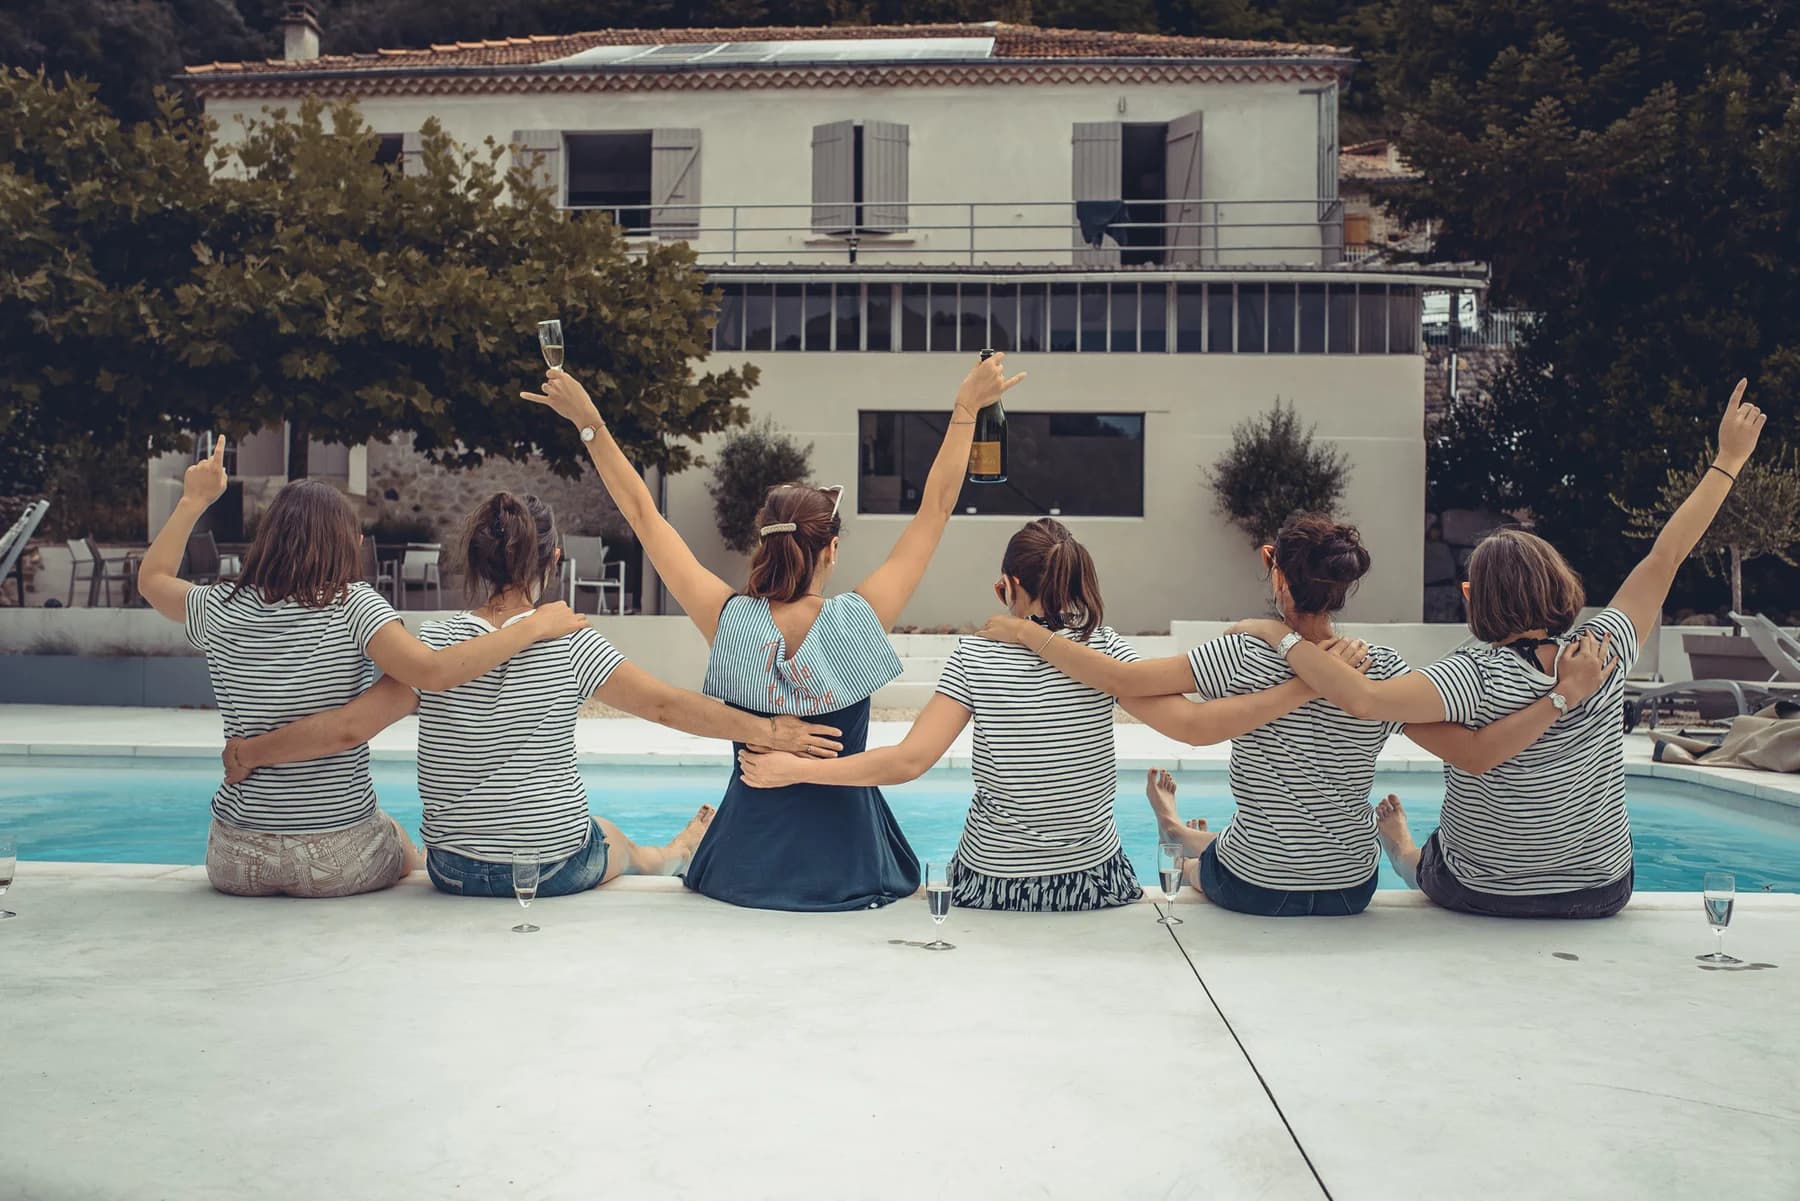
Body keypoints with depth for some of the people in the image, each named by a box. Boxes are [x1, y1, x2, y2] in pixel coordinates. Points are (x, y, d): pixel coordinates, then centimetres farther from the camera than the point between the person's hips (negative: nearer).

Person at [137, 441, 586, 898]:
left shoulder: (221, 610, -3)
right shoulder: (351, 605, -15)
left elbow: (152, 578, 19)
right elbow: (431, 671, -30)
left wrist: (194, 500, 27)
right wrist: (535, 626, -24)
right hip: (339, 861, -3)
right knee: (407, 850, 33)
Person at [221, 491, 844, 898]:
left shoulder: (433, 644, -11)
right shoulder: (570, 643, -15)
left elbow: (348, 727, -14)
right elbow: (666, 705, -14)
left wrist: (247, 752, 1)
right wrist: (769, 730, -7)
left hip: (455, 870, 1)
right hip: (560, 867, 0)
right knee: (613, 839, 35)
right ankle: (673, 857, 68)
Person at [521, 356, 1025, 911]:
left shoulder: (730, 621, -15)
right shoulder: (857, 620, -18)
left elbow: (643, 513, -7)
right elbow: (936, 507, -10)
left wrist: (590, 424, 0)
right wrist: (966, 408, -3)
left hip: (745, 870, 1)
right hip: (848, 866, -1)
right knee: (905, 889, 34)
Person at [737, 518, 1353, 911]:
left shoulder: (975, 658, -10)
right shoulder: (1104, 649, -9)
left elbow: (907, 761, -17)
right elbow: (1193, 725, -16)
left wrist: (792, 769, -10)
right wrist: (1307, 685, -14)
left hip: (990, 883, 0)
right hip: (1092, 881, 1)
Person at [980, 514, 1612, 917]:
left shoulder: (1247, 656, -24)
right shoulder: (1382, 670, -14)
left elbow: (1120, 679, -29)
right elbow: (1477, 754, -19)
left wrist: (1025, 632, -20)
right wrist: (1568, 691, -12)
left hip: (1252, 889, -3)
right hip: (1353, 891, 3)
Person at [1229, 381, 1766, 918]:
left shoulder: (1477, 676, -29)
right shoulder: (1604, 650, -16)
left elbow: (1362, 699, -43)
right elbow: (1664, 557, -6)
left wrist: (1278, 634, -32)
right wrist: (1728, 460, 5)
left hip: (1478, 894, -3)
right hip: (1604, 892, 4)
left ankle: (1399, 848, 65)